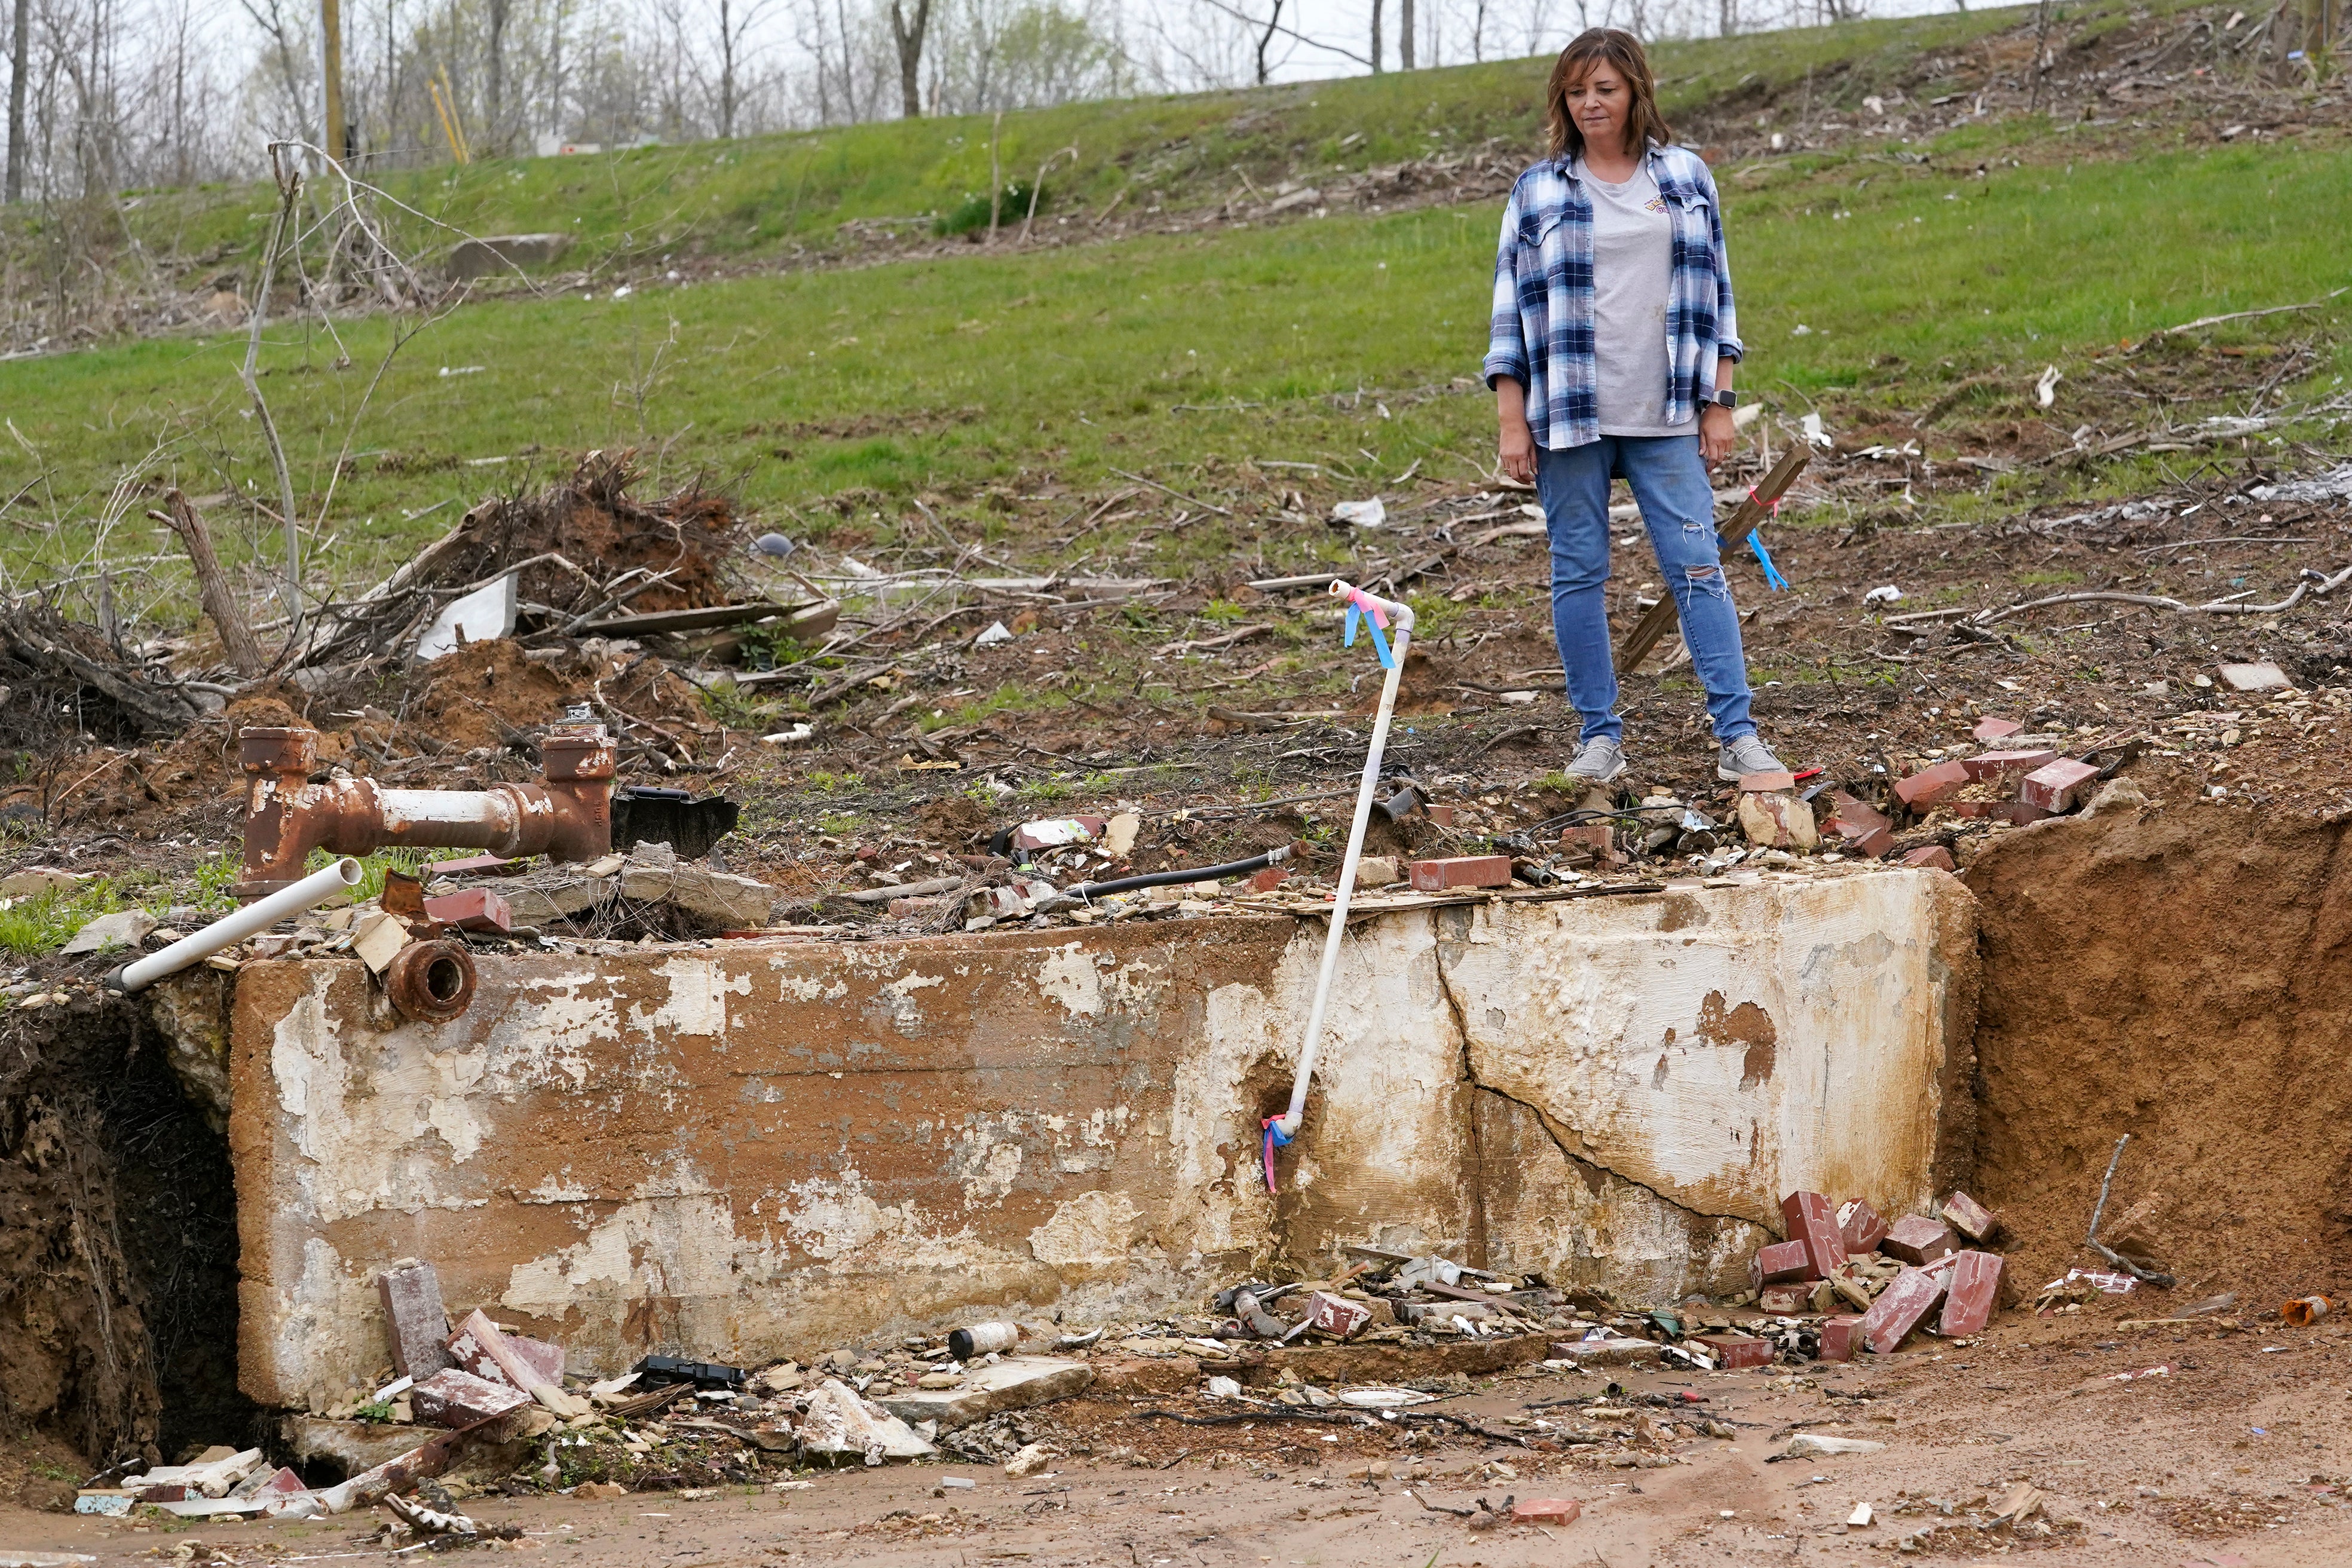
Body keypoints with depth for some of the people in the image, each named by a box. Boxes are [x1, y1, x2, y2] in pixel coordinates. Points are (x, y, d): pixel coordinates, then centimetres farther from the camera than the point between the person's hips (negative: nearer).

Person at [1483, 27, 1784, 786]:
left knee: (1698, 568, -5)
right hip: (1569, 417, 0)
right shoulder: (1538, 192, 3)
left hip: (1665, 418, 0)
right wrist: (1512, 423, -1)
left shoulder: (1687, 178, 6)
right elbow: (1511, 307, 4)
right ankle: (1600, 737, 12)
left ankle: (1737, 734, -4)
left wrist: (1719, 403, 5)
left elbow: (1714, 293, 10)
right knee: (1579, 575, 4)